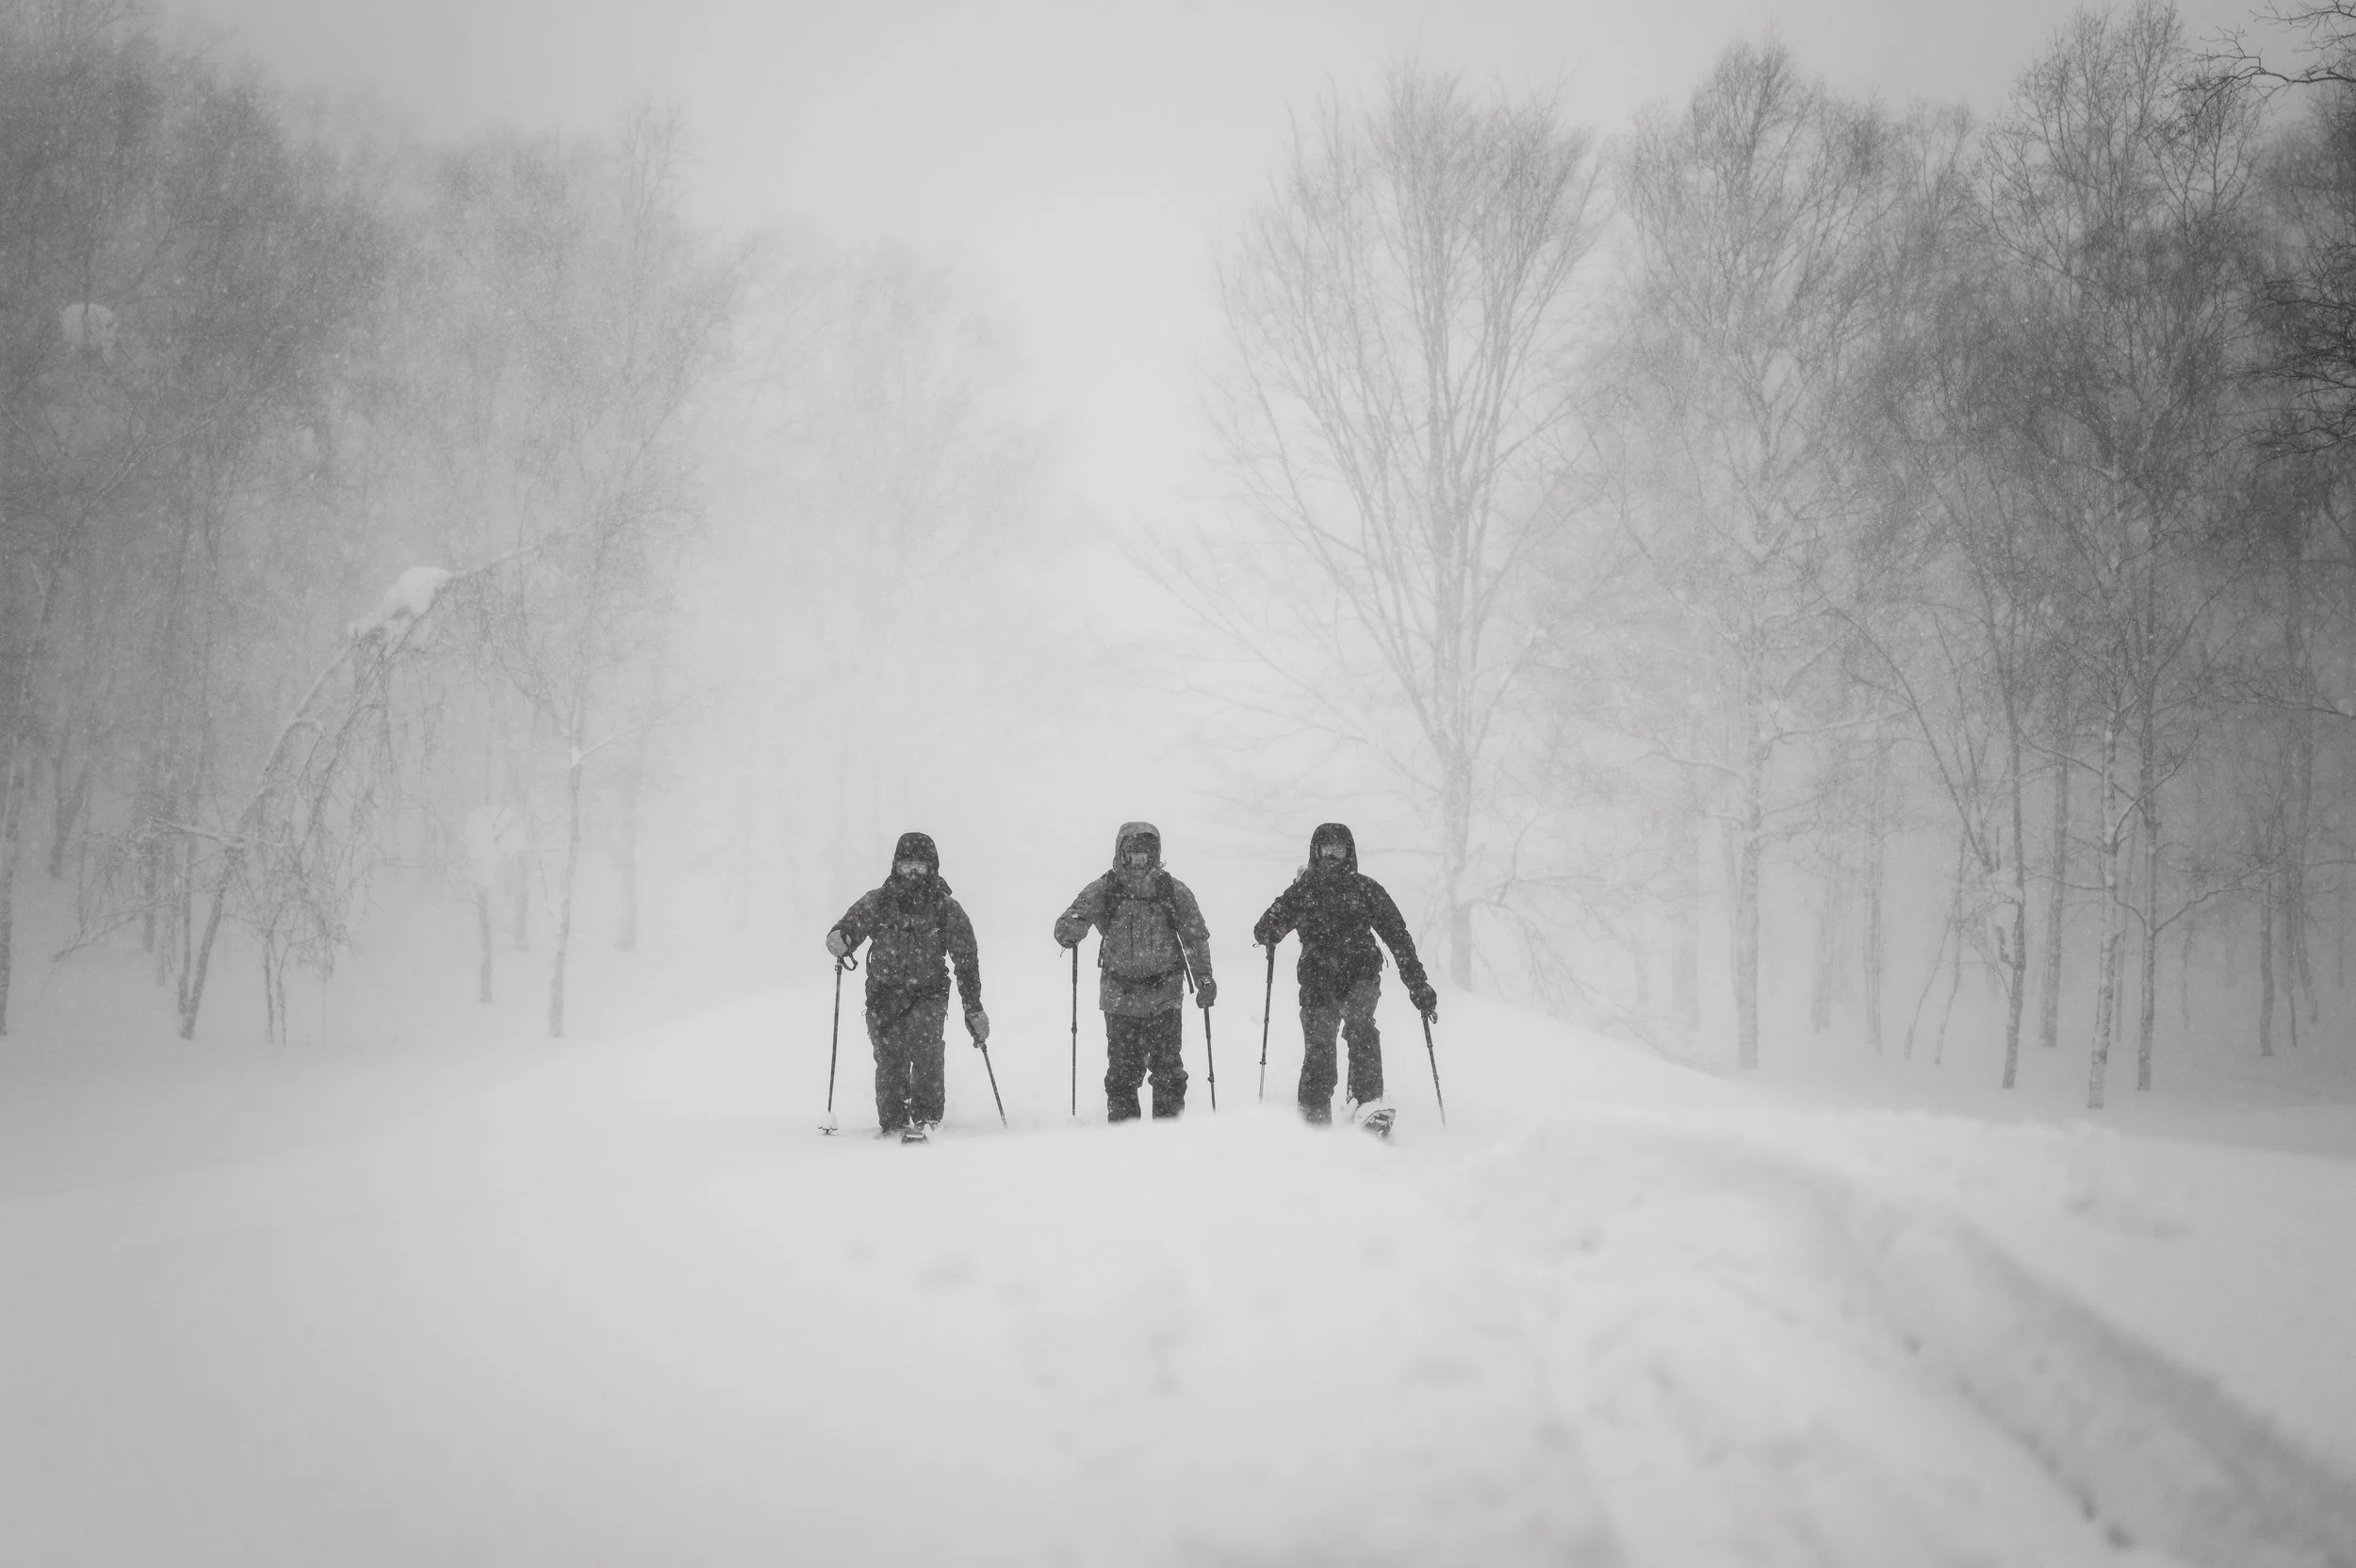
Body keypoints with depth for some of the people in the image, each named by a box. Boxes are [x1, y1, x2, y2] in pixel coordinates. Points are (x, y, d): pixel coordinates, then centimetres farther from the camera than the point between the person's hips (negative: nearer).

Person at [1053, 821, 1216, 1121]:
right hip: (1120, 996, 0)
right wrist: (1071, 930, -31)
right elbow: (1067, 924, -7)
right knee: (1123, 1072, 1)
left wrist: (1204, 979, -1)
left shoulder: (1174, 891, 0)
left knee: (1167, 1069, 0)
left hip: (1165, 996, 0)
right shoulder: (1103, 890, -2)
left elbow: (1196, 938, 7)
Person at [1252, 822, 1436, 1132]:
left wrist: (1418, 985, 0)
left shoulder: (1364, 889, 6)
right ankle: (1314, 1120, 9)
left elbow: (1397, 935, 6)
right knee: (1318, 1047, -3)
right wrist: (1268, 932, -18)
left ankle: (1368, 1102, -35)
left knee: (1359, 1025, -27)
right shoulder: (1302, 891, 10)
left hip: (1361, 973, -2)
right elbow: (1267, 928, 9)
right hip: (1318, 981, 2)